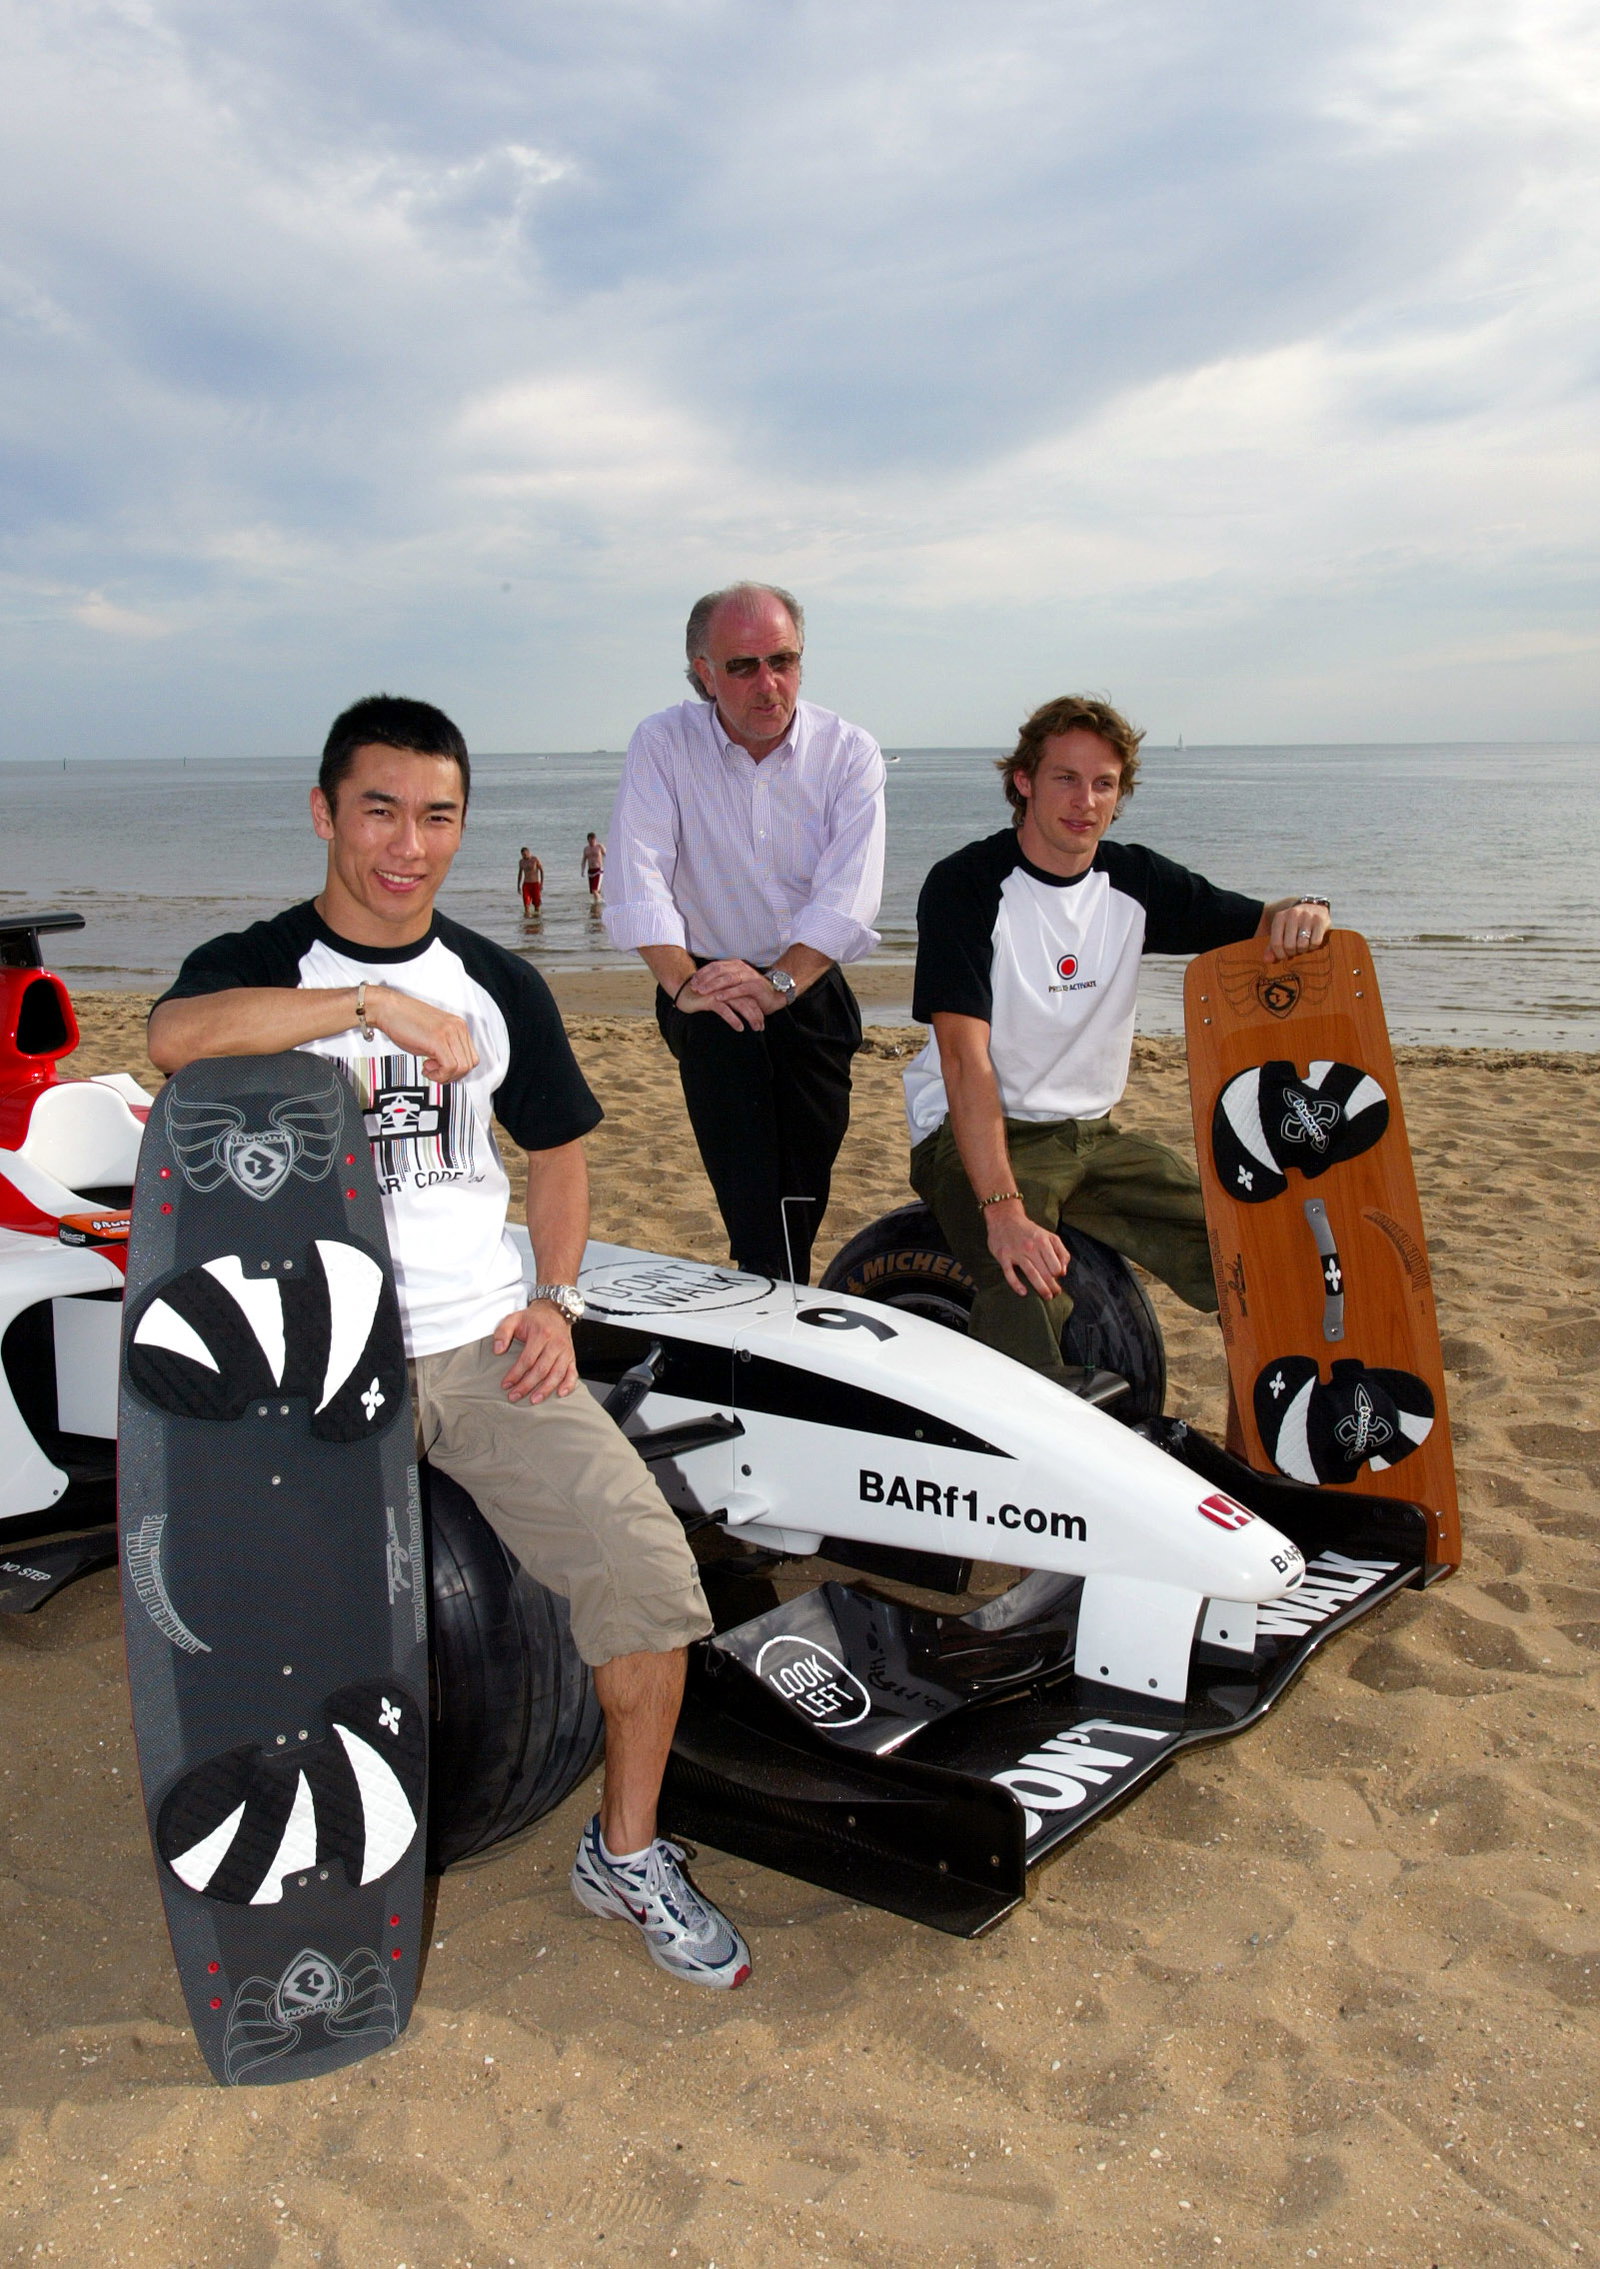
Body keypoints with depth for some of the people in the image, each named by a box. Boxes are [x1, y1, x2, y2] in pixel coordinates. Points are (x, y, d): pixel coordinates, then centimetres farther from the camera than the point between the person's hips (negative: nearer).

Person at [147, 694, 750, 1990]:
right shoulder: (254, 967, -1)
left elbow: (559, 1146, 21)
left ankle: (628, 1853, 14)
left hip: (488, 1345, 3)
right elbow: (174, 1038, -25)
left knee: (648, 1567, -10)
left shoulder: (501, 985, 12)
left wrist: (554, 1301, 7)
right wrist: (371, 1002, -27)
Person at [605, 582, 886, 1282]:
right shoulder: (663, 744, -8)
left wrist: (778, 982, -32)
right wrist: (683, 983, -33)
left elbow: (848, 892, -18)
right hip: (709, 982, -1)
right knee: (748, 1185, -14)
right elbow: (638, 879, -18)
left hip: (810, 986, 2)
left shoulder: (848, 752, -7)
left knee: (807, 1173, 6)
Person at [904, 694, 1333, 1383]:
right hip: (978, 1136, -5)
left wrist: (1300, 913, -20)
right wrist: (1002, 1207, -32)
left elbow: (1261, 930, 7)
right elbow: (964, 1056, -21)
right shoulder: (966, 885, -12)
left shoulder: (1134, 880, 5)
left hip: (1094, 1135, 6)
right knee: (1028, 1293, -34)